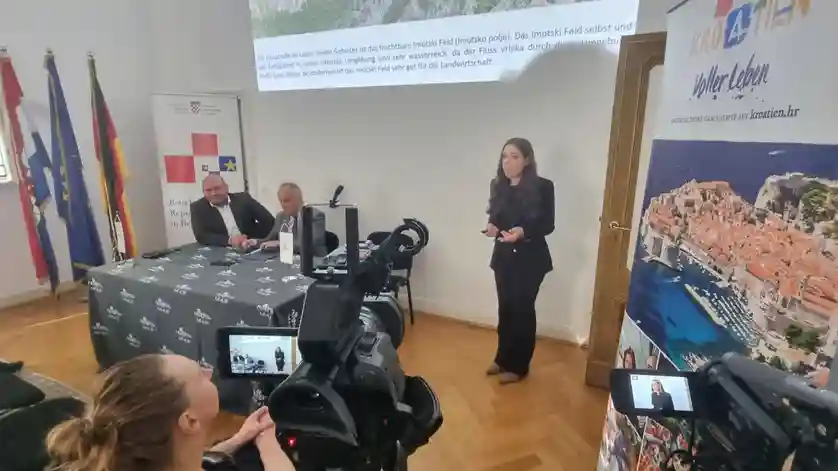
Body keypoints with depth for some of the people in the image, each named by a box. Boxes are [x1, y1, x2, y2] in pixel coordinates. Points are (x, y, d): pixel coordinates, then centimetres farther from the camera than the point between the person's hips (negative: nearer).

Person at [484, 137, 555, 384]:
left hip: (530, 258, -4)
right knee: (505, 308, 13)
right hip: (504, 256, 5)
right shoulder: (498, 186, 3)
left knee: (522, 310, 5)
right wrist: (492, 226, -12)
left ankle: (518, 366, 21)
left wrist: (523, 231, -27)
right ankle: (502, 359, 31)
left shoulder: (542, 187, -11)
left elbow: (548, 225, -10)